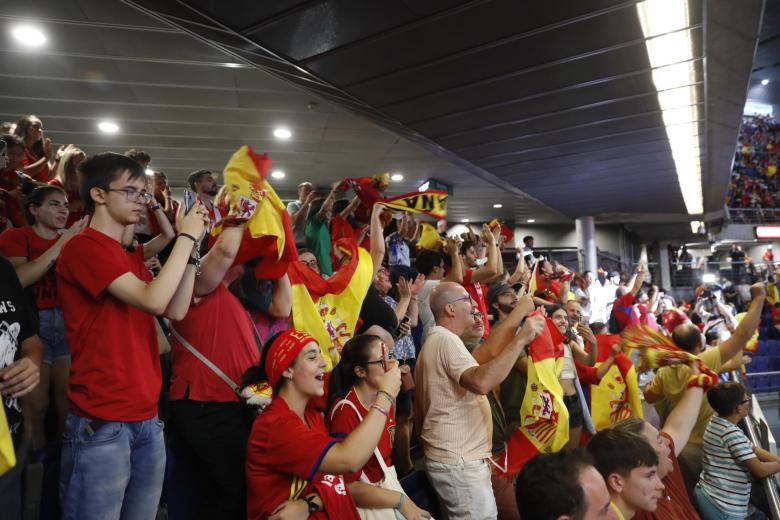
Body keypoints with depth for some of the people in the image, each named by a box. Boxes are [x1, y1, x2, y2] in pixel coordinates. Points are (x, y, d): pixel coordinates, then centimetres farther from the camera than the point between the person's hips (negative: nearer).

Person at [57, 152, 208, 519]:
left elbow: (176, 310, 7)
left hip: (146, 419, 8)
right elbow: (153, 299, -21)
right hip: (101, 424, -8)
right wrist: (186, 236, -13)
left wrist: (192, 246, 1)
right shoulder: (83, 247, -10)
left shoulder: (131, 256, 17)